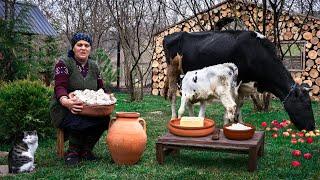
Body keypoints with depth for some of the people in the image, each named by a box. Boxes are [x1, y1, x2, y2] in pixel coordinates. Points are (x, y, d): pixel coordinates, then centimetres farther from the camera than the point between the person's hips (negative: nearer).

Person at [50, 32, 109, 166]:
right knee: (79, 123, -36)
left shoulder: (93, 66, 13)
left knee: (105, 119, -24)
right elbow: (60, 87, -20)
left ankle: (86, 149, 1)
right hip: (64, 110, -5)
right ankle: (72, 152, -5)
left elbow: (101, 89, 14)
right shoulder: (63, 64, -5)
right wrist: (66, 101, -42)